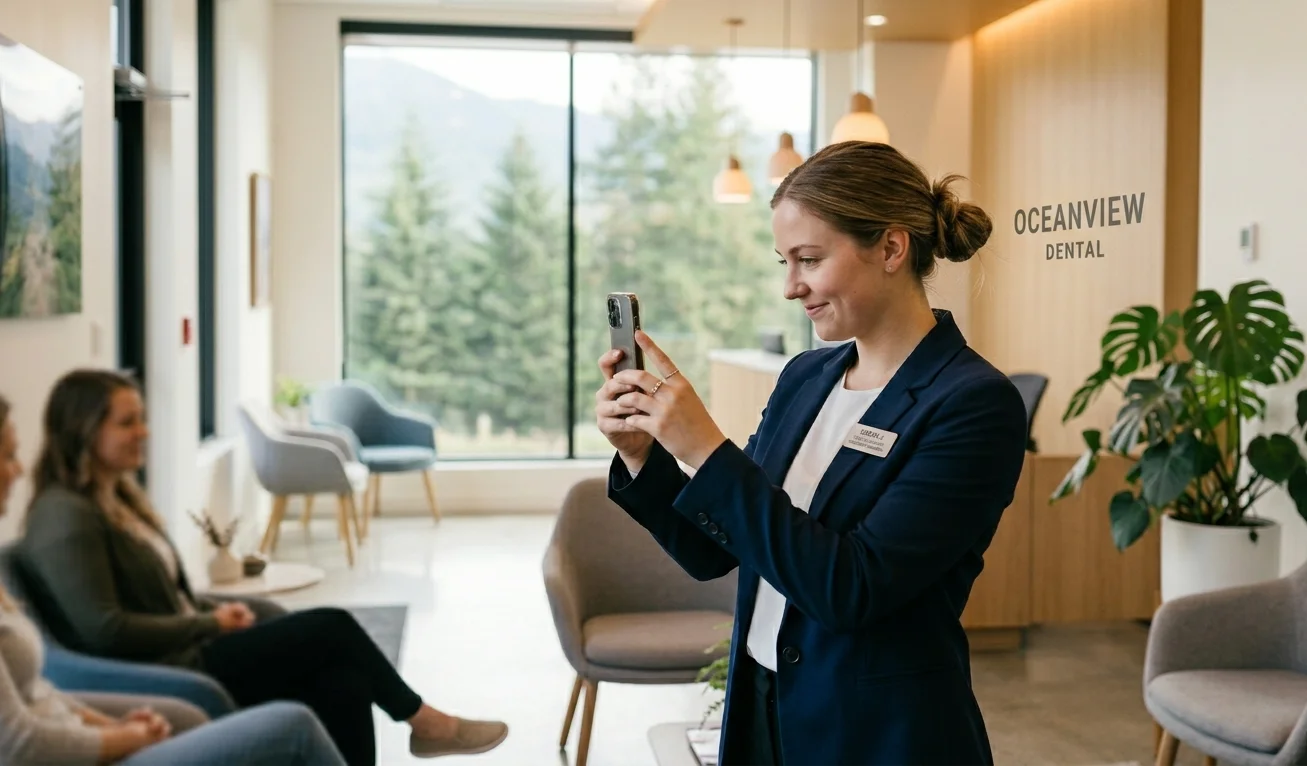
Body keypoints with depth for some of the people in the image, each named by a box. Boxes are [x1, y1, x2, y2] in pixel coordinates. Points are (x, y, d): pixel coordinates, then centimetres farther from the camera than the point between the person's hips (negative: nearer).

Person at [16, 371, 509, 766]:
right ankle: (423, 722, 11)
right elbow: (104, 630, -22)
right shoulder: (66, 516, -15)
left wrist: (219, 610, 2)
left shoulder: (116, 497, 15)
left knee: (343, 685, -11)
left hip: (183, 654, 9)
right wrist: (210, 624, -12)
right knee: (332, 626, -10)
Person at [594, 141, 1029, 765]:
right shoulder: (806, 376, 3)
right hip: (762, 713, 6)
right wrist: (642, 454, -10)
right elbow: (714, 551, 6)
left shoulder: (974, 403, -17)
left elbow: (850, 588, -24)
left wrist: (706, 448, -26)